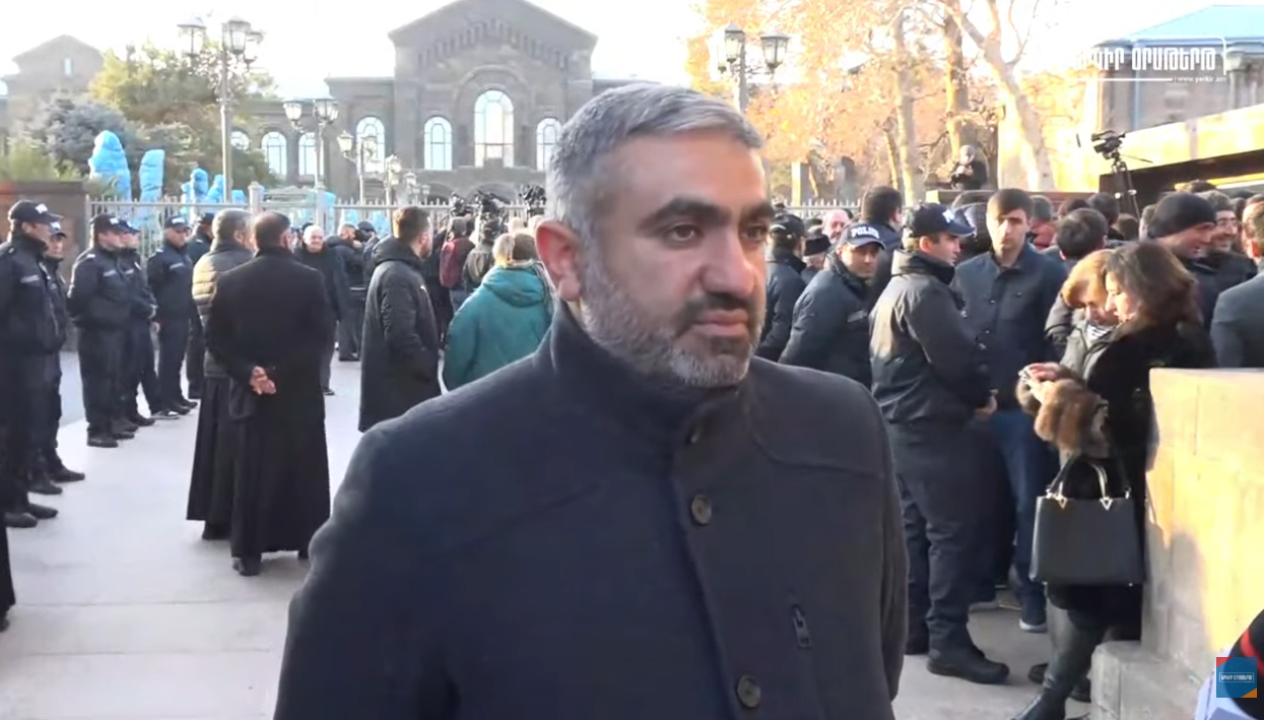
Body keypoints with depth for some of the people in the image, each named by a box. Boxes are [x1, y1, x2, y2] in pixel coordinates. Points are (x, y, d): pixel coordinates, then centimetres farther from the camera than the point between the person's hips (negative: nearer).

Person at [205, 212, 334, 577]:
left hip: (249, 391, 2)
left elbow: (215, 339, -3)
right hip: (299, 391, -2)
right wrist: (285, 370, -14)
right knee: (305, 471, 12)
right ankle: (309, 543, 20)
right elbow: (323, 336, -14)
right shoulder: (309, 279, -8)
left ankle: (248, 551, 8)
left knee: (251, 472, 8)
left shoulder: (229, 281, 0)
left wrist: (247, 372, -8)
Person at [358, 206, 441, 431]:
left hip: (400, 385, 11)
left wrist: (425, 367, 13)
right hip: (398, 388, -11)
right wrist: (428, 368, -17)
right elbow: (401, 336, -27)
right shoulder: (398, 275, -19)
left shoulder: (398, 268, 14)